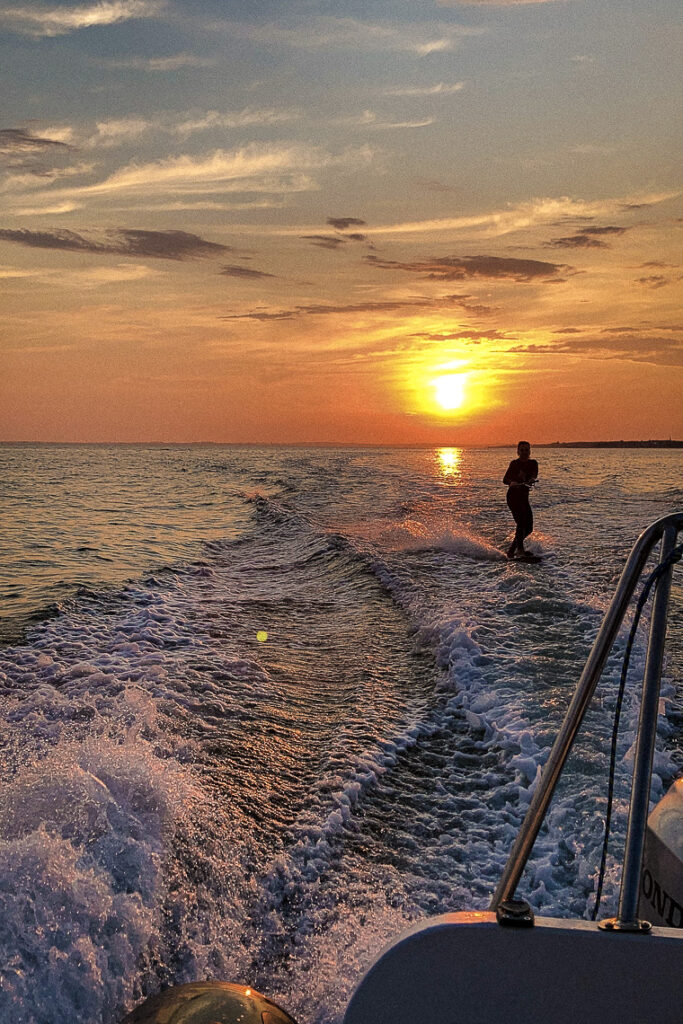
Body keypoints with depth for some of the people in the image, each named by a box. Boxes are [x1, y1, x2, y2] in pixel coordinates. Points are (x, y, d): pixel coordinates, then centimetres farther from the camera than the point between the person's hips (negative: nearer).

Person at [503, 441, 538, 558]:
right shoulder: (515, 463, -3)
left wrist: (532, 479, -34)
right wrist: (511, 482, -36)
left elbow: (534, 475, -10)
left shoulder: (533, 463, 9)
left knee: (529, 527, 5)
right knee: (521, 522, -21)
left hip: (524, 497, 6)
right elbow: (505, 478, -13)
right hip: (513, 496, -6)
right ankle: (520, 548, -22)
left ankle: (512, 549, 18)